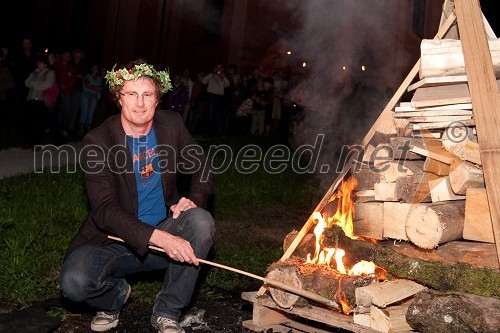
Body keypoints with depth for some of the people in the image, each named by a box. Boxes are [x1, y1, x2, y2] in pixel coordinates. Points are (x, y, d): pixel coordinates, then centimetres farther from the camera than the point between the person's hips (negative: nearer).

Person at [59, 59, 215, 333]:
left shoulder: (172, 125, 0)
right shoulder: (97, 141, -13)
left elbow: (202, 169, 9)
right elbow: (104, 210, -22)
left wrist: (194, 199, -16)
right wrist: (161, 238, -36)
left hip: (165, 232, 3)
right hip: (112, 240, -3)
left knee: (201, 221, -27)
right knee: (74, 282, -30)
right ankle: (115, 295, 9)